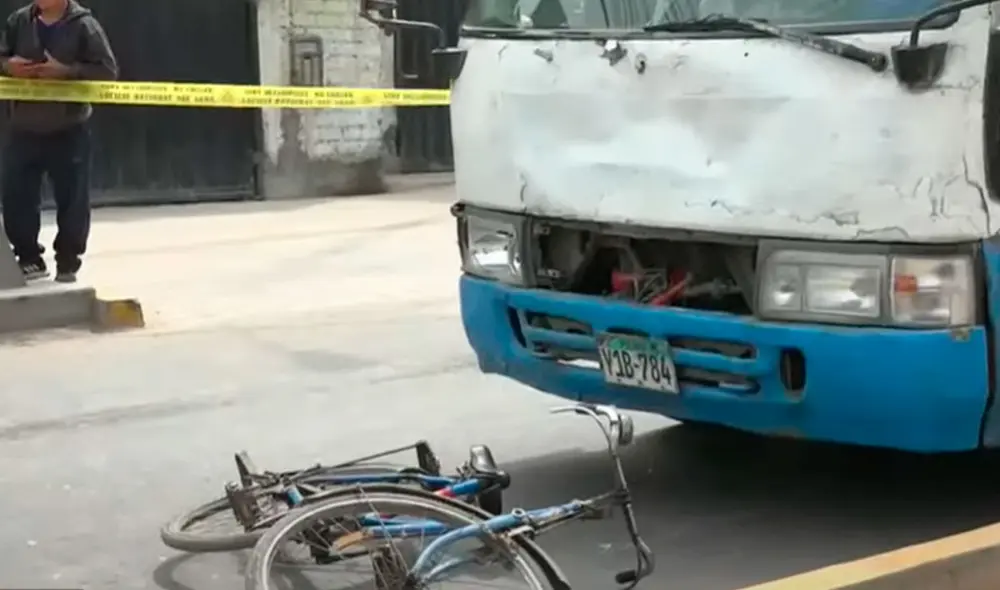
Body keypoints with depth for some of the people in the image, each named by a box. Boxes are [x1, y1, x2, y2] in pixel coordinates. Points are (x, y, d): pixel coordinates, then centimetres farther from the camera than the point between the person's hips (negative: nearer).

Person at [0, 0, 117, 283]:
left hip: (68, 132, -3)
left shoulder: (84, 25, -8)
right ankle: (29, 258, 20)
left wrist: (67, 71, -22)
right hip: (23, 130, 4)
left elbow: (108, 70, -11)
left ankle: (68, 263, 16)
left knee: (72, 200, 2)